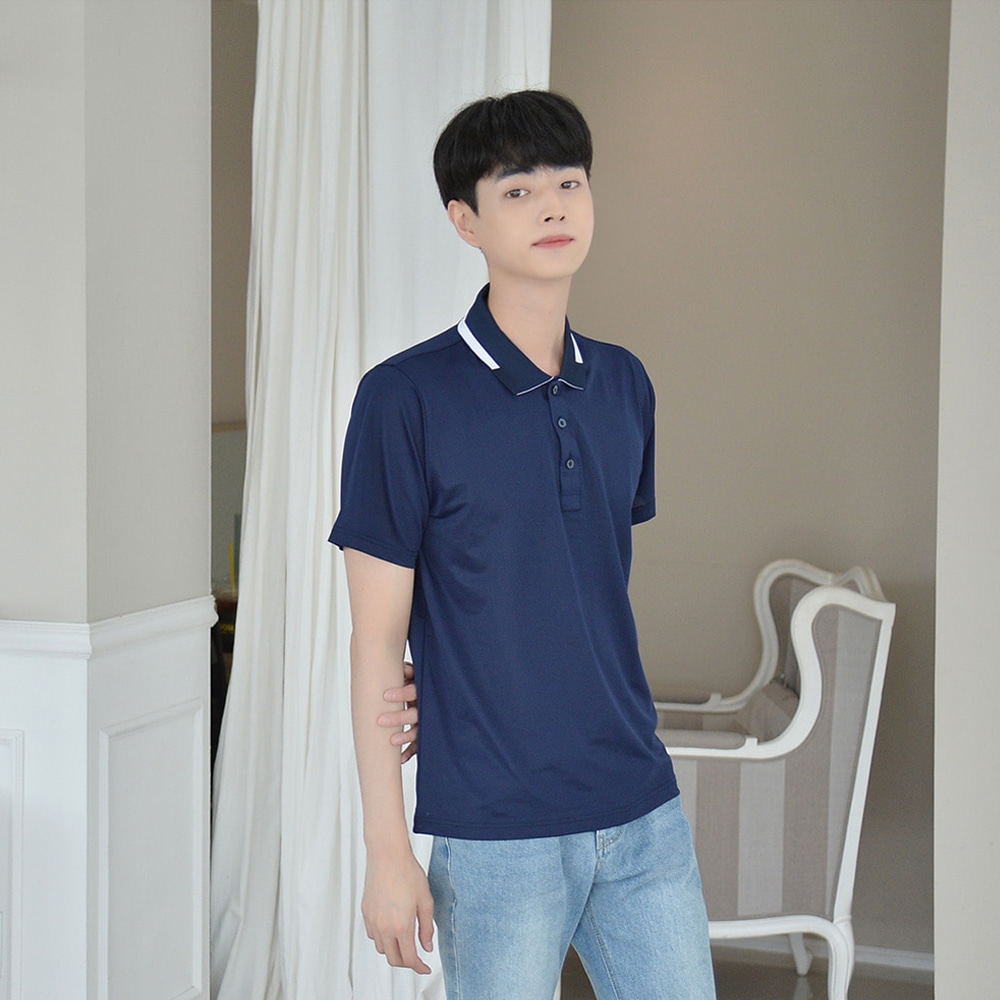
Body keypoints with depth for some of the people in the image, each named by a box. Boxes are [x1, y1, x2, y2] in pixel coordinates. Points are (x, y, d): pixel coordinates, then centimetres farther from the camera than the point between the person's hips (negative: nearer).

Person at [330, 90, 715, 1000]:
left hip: (646, 816, 5)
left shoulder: (626, 383, 6)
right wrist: (388, 849, -9)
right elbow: (377, 637, -9)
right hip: (496, 831, -5)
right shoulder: (406, 396, -10)